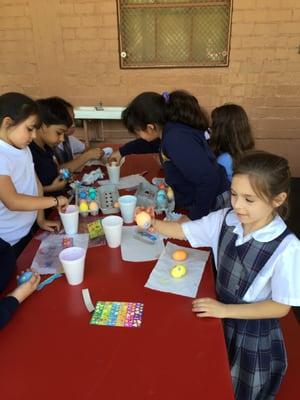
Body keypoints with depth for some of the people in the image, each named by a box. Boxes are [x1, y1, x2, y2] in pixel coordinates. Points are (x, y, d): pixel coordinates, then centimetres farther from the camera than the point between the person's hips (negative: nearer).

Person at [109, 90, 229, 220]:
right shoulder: (171, 128, 1)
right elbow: (151, 143, 25)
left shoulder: (177, 139, -27)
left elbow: (209, 180, -34)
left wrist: (194, 217, -22)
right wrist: (122, 151, 36)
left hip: (209, 208, -9)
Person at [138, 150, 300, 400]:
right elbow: (182, 231, -7)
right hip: (220, 320, 4)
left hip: (254, 336, -4)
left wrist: (225, 310, -24)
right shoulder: (224, 220, -15)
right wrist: (154, 225, -27)